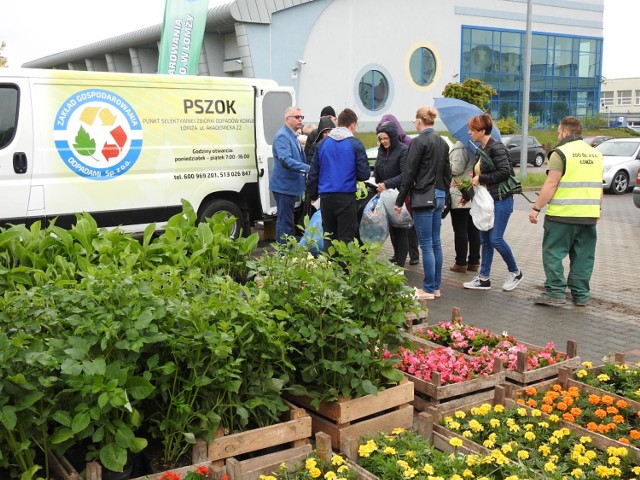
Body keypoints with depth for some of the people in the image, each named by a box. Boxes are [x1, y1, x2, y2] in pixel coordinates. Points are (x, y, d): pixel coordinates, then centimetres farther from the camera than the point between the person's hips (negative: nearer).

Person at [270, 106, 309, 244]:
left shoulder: (293, 136, 16)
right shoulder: (282, 136, -16)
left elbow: (301, 159, 28)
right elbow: (285, 160, -30)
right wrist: (308, 168, -36)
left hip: (291, 186, 10)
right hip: (284, 185, -10)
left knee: (287, 222, 18)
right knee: (285, 223, -6)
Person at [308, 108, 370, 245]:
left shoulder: (322, 143, 5)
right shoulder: (355, 144, -6)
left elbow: (313, 173, 6)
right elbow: (364, 174, -8)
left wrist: (313, 195, 17)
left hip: (325, 196, 4)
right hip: (346, 197, -4)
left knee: (328, 237, 14)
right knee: (346, 238, 1)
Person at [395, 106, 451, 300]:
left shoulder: (418, 142, -12)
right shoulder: (442, 142, 11)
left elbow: (409, 174, -13)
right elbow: (447, 173, 16)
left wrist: (400, 201, -7)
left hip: (423, 197, -8)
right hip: (439, 196, 8)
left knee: (426, 244, -3)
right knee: (436, 242, 12)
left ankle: (429, 289, 2)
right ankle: (436, 286, 19)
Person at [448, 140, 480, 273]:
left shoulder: (461, 146, -17)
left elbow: (456, 169, -18)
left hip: (460, 197, -7)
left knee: (460, 230, -1)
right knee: (474, 229, 11)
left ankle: (461, 263, 4)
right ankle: (474, 262, 17)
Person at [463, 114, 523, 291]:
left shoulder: (496, 148, -14)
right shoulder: (481, 150, 13)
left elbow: (505, 172, -21)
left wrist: (481, 179, -16)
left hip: (501, 200, -9)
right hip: (487, 200, 9)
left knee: (496, 239, -8)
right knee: (485, 239, 10)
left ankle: (515, 272, 13)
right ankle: (484, 278, 16)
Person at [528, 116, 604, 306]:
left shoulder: (561, 152, -8)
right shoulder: (596, 154, 14)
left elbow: (551, 184, -15)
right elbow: (598, 186, 18)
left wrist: (536, 208, -11)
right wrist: (597, 209, 28)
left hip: (562, 214, -6)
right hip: (589, 216, 6)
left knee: (553, 254, 1)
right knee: (583, 257, 11)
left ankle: (556, 292, -2)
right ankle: (581, 295, 15)